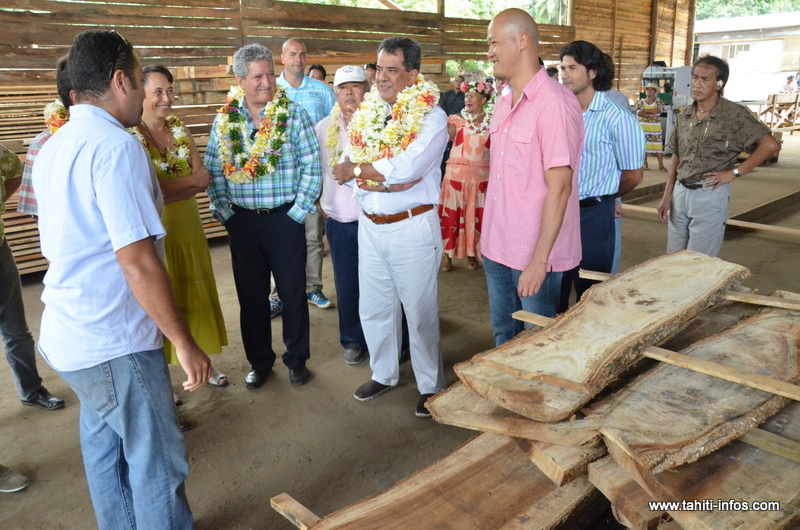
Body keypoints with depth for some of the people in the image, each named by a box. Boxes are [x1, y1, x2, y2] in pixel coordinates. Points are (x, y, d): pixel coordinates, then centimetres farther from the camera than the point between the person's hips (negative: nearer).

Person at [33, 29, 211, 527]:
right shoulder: (116, 146, -19)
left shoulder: (55, 146, 10)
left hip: (68, 333, 10)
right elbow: (139, 263, -24)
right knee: (158, 464, 3)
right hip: (115, 342, -10)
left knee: (105, 445, 21)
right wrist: (185, 344, -18)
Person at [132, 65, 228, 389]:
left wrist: (167, 189, -19)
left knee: (195, 296, 15)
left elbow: (204, 180, -3)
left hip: (188, 228, 6)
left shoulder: (180, 130, 5)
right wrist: (191, 180, -13)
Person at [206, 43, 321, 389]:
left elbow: (311, 167, -6)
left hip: (284, 218, -2)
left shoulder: (295, 115, -3)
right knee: (250, 293, 11)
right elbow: (213, 170, 7)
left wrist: (298, 212, -10)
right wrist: (224, 212, -2)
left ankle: (296, 359, 25)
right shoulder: (224, 120, 5)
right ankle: (259, 361, 28)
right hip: (241, 220, 3)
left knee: (292, 292, 6)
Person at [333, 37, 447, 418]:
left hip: (412, 227, -5)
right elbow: (347, 169, -4)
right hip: (369, 226, 6)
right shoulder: (364, 114, 7)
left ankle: (431, 386, 24)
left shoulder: (431, 117, -10)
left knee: (420, 311, 6)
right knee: (373, 308, 17)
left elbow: (407, 168, -24)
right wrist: (390, 177, -20)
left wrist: (357, 169, -12)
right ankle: (383, 374, 37)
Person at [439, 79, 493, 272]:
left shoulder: (492, 121, 4)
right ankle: (447, 254, 13)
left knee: (476, 214, 6)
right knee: (452, 212, 2)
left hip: (481, 175, 1)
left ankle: (472, 253, 20)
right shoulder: (457, 119, 3)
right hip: (456, 173, 0)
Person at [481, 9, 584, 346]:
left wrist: (539, 260, -20)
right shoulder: (503, 102, 10)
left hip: (535, 255, -7)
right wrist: (488, 236, 13)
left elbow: (559, 187, -19)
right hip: (497, 248, 8)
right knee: (504, 336, 20)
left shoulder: (554, 103, -16)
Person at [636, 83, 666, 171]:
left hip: (655, 128, -1)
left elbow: (659, 110, -13)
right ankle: (645, 164, 13)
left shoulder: (658, 101, 7)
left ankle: (661, 165, -3)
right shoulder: (640, 102, 7)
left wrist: (646, 110, -11)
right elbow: (639, 113, -10)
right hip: (643, 127, 1)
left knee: (658, 146, -4)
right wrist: (652, 115, -14)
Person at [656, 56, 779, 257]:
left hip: (710, 195, -5)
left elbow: (770, 145, -10)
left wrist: (734, 172, -12)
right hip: (680, 192, 5)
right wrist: (666, 197, 10)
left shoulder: (734, 114, -9)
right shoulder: (684, 115, 7)